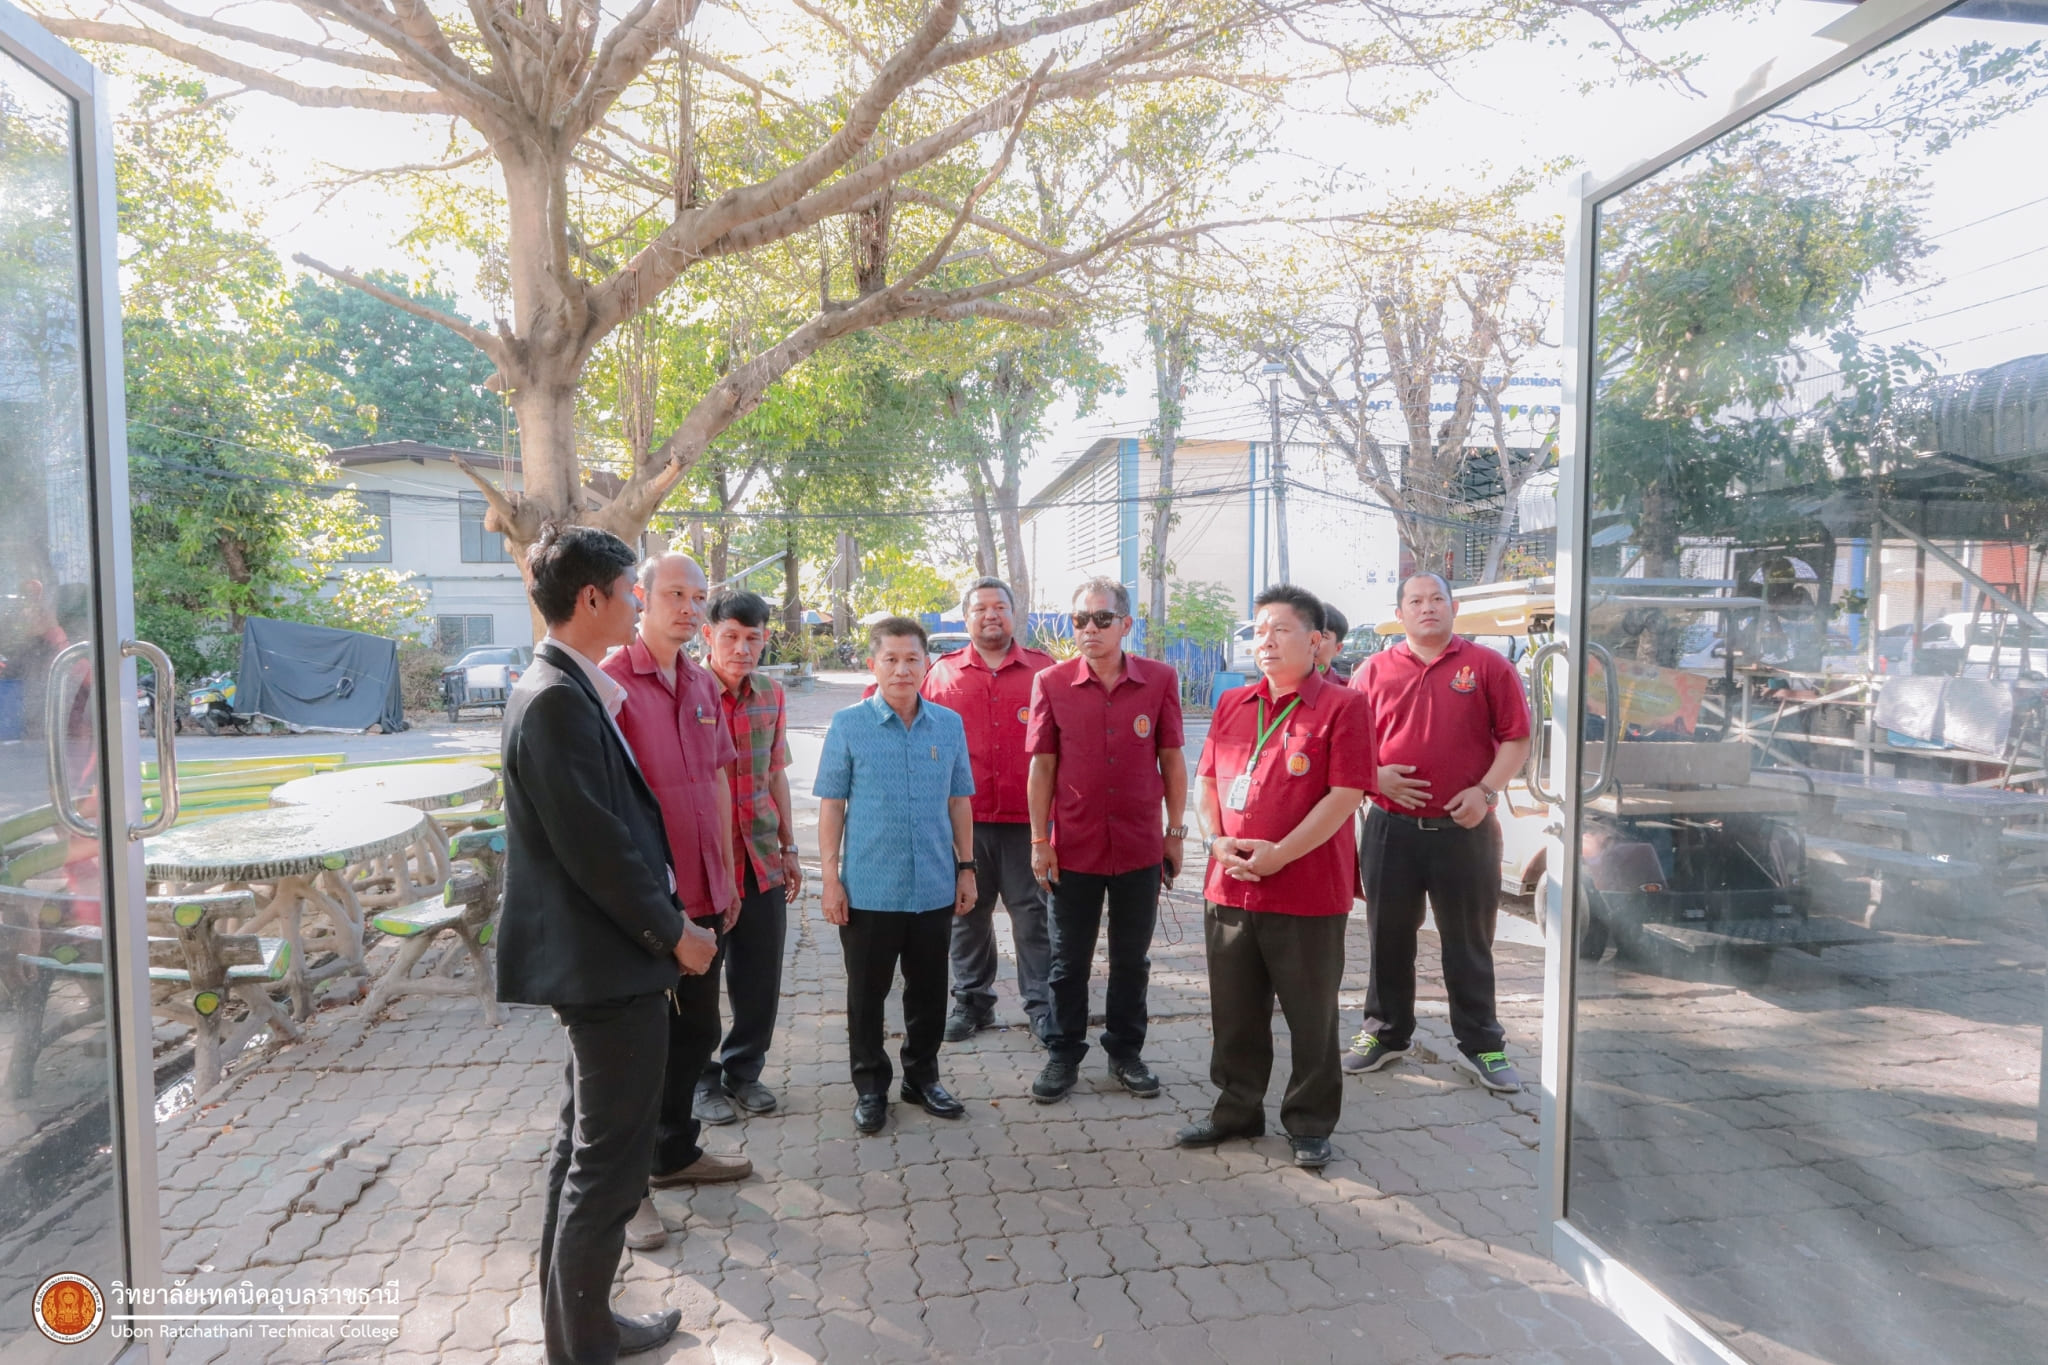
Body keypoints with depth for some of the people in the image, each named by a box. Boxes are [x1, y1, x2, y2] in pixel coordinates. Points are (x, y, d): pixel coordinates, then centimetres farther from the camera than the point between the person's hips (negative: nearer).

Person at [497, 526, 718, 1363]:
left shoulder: (568, 689, 10)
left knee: (587, 1149, 21)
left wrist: (667, 921, 12)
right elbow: (593, 844, -24)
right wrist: (672, 932, -13)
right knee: (608, 1164, 2)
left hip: (603, 958, 11)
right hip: (611, 965, -11)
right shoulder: (558, 699, -21)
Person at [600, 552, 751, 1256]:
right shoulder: (610, 683, -15)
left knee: (696, 1031, 20)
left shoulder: (704, 686, 8)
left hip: (702, 894, 7)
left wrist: (726, 875, 15)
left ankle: (676, 1152, 40)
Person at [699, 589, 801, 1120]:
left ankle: (744, 1071, 31)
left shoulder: (770, 695, 5)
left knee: (761, 976, 13)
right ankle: (702, 1079, 26)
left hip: (761, 857, 5)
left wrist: (789, 846, 13)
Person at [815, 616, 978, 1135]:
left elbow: (959, 802, 9)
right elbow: (831, 805, -3)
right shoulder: (849, 725, -5)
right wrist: (830, 876, -6)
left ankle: (923, 1076, 33)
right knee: (867, 994, 10)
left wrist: (966, 867, 8)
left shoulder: (949, 724, 2)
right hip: (868, 890, -2)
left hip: (935, 888, 3)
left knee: (929, 990, 15)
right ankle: (870, 1086, 27)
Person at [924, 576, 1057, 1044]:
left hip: (1027, 818, -1)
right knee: (967, 913, 11)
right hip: (963, 818, 1)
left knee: (1033, 912, 5)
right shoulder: (942, 673, 6)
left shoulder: (1044, 670, 4)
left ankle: (1041, 1004, 17)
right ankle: (972, 1001, 26)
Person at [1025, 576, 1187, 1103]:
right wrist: (1039, 841, -3)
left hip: (1140, 847, 1)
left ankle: (1126, 1053, 32)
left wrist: (1176, 831, 4)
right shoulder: (1052, 683, -4)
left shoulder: (1160, 679, -3)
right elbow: (1042, 765, -1)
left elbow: (1172, 760, 4)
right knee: (1069, 960, 11)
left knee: (1132, 959, 14)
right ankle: (1064, 1055, 28)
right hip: (1074, 848, 0)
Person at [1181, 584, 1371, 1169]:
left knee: (1312, 1018, 9)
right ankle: (1237, 1110, 34)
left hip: (1309, 893, -5)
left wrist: (1279, 854, -18)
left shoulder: (1341, 706, -7)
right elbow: (1207, 780, 13)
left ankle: (1311, 1125, 27)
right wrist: (1218, 840, -5)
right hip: (1229, 889, 5)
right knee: (1234, 1012, 16)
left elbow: (1345, 794, -13)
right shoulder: (1231, 705, 11)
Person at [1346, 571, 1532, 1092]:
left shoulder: (1488, 666, 1)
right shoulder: (1374, 670, 5)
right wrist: (1376, 775, -10)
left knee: (1469, 942, 9)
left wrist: (1486, 791, -12)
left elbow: (1516, 738, 1)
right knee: (1389, 937, 12)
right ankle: (1387, 1032, 29)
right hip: (1392, 827, 2)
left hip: (1465, 828, -1)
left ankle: (1481, 1044, 24)